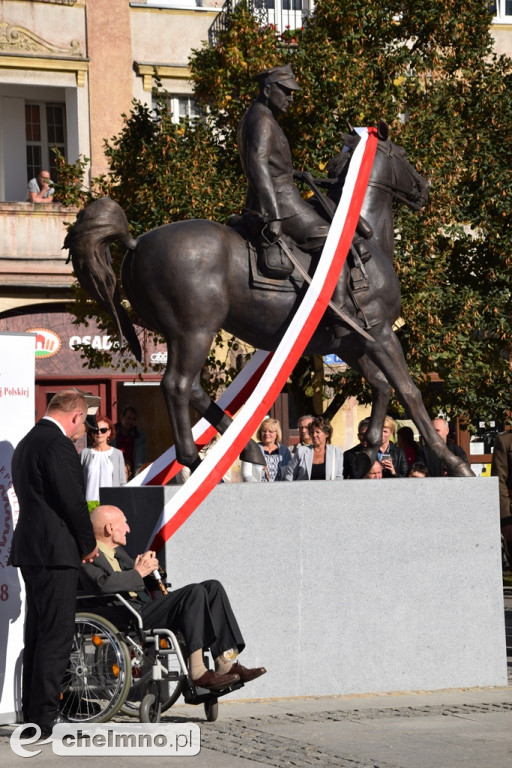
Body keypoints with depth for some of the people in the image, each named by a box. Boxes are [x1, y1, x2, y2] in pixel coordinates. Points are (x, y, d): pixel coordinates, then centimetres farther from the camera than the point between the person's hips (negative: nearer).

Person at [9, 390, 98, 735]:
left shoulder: (27, 443, 17)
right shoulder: (58, 445, -14)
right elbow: (73, 500, -17)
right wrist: (89, 544, -2)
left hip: (30, 550, 10)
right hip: (55, 551, -10)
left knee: (37, 634, 14)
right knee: (56, 636, -8)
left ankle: (33, 710, 19)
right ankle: (45, 716, -10)